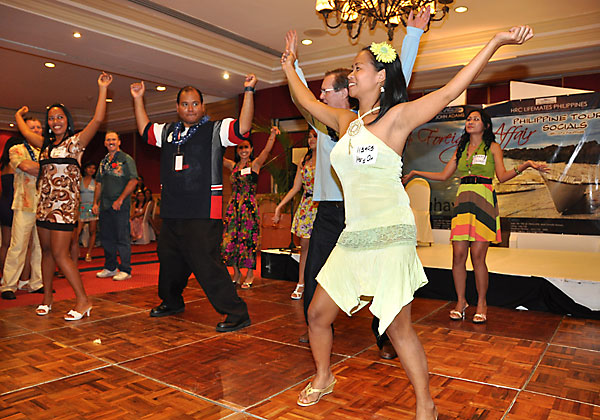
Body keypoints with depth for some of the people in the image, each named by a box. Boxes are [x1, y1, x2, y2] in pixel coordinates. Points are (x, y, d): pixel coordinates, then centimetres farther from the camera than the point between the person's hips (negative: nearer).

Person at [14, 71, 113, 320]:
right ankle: (47, 298, 22)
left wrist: (102, 89, -15)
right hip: (45, 204, 7)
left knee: (59, 254, -12)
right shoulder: (46, 144, 16)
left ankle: (83, 301, -5)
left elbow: (97, 119, -14)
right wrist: (18, 115, 48)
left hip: (65, 205, -7)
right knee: (46, 251, 11)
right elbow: (26, 132, 33)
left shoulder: (76, 141, -3)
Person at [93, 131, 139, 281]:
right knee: (106, 237, 11)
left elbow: (133, 181, -12)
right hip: (104, 206, 7)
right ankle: (110, 268, 22)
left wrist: (120, 199, -17)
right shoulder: (103, 162, 17)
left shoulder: (126, 159, -3)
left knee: (122, 238, -4)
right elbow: (99, 184, 20)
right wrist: (95, 203, 11)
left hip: (120, 205, -7)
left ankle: (125, 270, 2)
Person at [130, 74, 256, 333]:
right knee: (169, 259, 19)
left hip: (203, 214, -7)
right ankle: (171, 302, 42)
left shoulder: (215, 130, 0)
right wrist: (138, 99, 29)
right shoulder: (168, 132, 17)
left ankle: (237, 313, -2)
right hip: (172, 212, 7)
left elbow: (242, 127, -14)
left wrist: (249, 91, -19)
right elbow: (145, 129, 32)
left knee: (206, 263, -12)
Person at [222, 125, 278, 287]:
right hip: (234, 206, 4)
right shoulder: (233, 166, 13)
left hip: (249, 207, -4)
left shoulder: (255, 164, 1)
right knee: (229, 239, 3)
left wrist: (273, 134, -30)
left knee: (248, 239, -1)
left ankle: (250, 274, 13)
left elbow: (267, 150, -15)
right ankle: (236, 272, 19)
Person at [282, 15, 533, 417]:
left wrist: (496, 41, -5)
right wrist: (289, 66, 38)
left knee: (397, 326, -3)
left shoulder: (397, 116, -3)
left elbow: (449, 91, -4)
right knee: (318, 314, 10)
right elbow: (308, 101, 29)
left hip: (390, 234, -6)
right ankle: (324, 378, 36)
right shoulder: (345, 121, 14)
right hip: (353, 236, 7)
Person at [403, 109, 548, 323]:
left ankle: (482, 303, 9)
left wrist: (524, 165, -13)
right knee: (458, 255, -2)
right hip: (463, 200, 4)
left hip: (484, 201, -3)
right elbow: (444, 175, 20)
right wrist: (415, 173, 19)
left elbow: (502, 176, 2)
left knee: (477, 257, -6)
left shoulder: (493, 147, 9)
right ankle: (461, 301, 12)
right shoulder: (461, 149, 19)